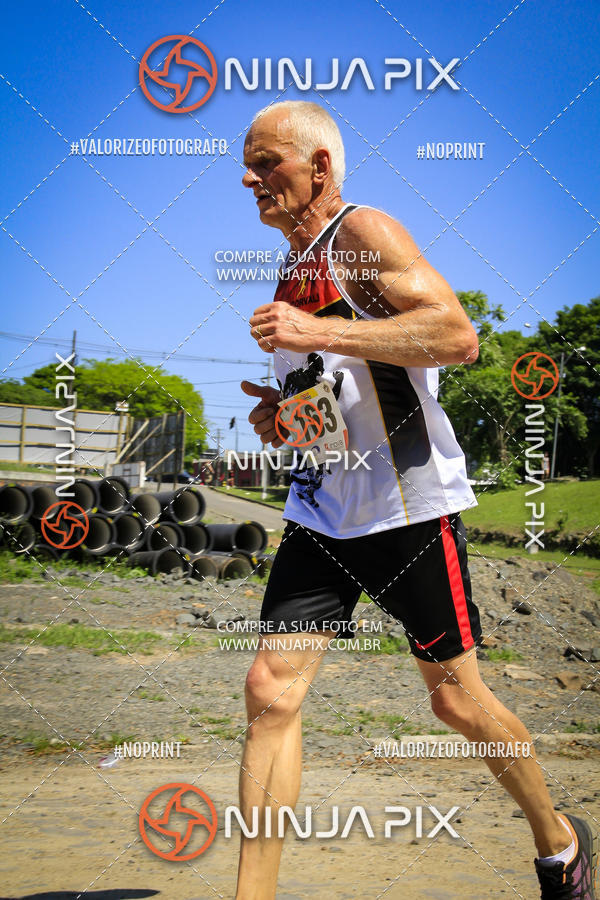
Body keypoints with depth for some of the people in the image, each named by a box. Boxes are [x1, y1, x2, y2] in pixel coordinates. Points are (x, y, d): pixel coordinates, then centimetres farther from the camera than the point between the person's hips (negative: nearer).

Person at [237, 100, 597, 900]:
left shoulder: (364, 233, -9)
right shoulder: (292, 275, 16)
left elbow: (457, 334, -24)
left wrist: (316, 332, -28)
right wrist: (279, 414, 7)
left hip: (410, 506, -7)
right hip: (320, 511, 7)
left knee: (456, 698, 5)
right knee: (270, 692, -6)